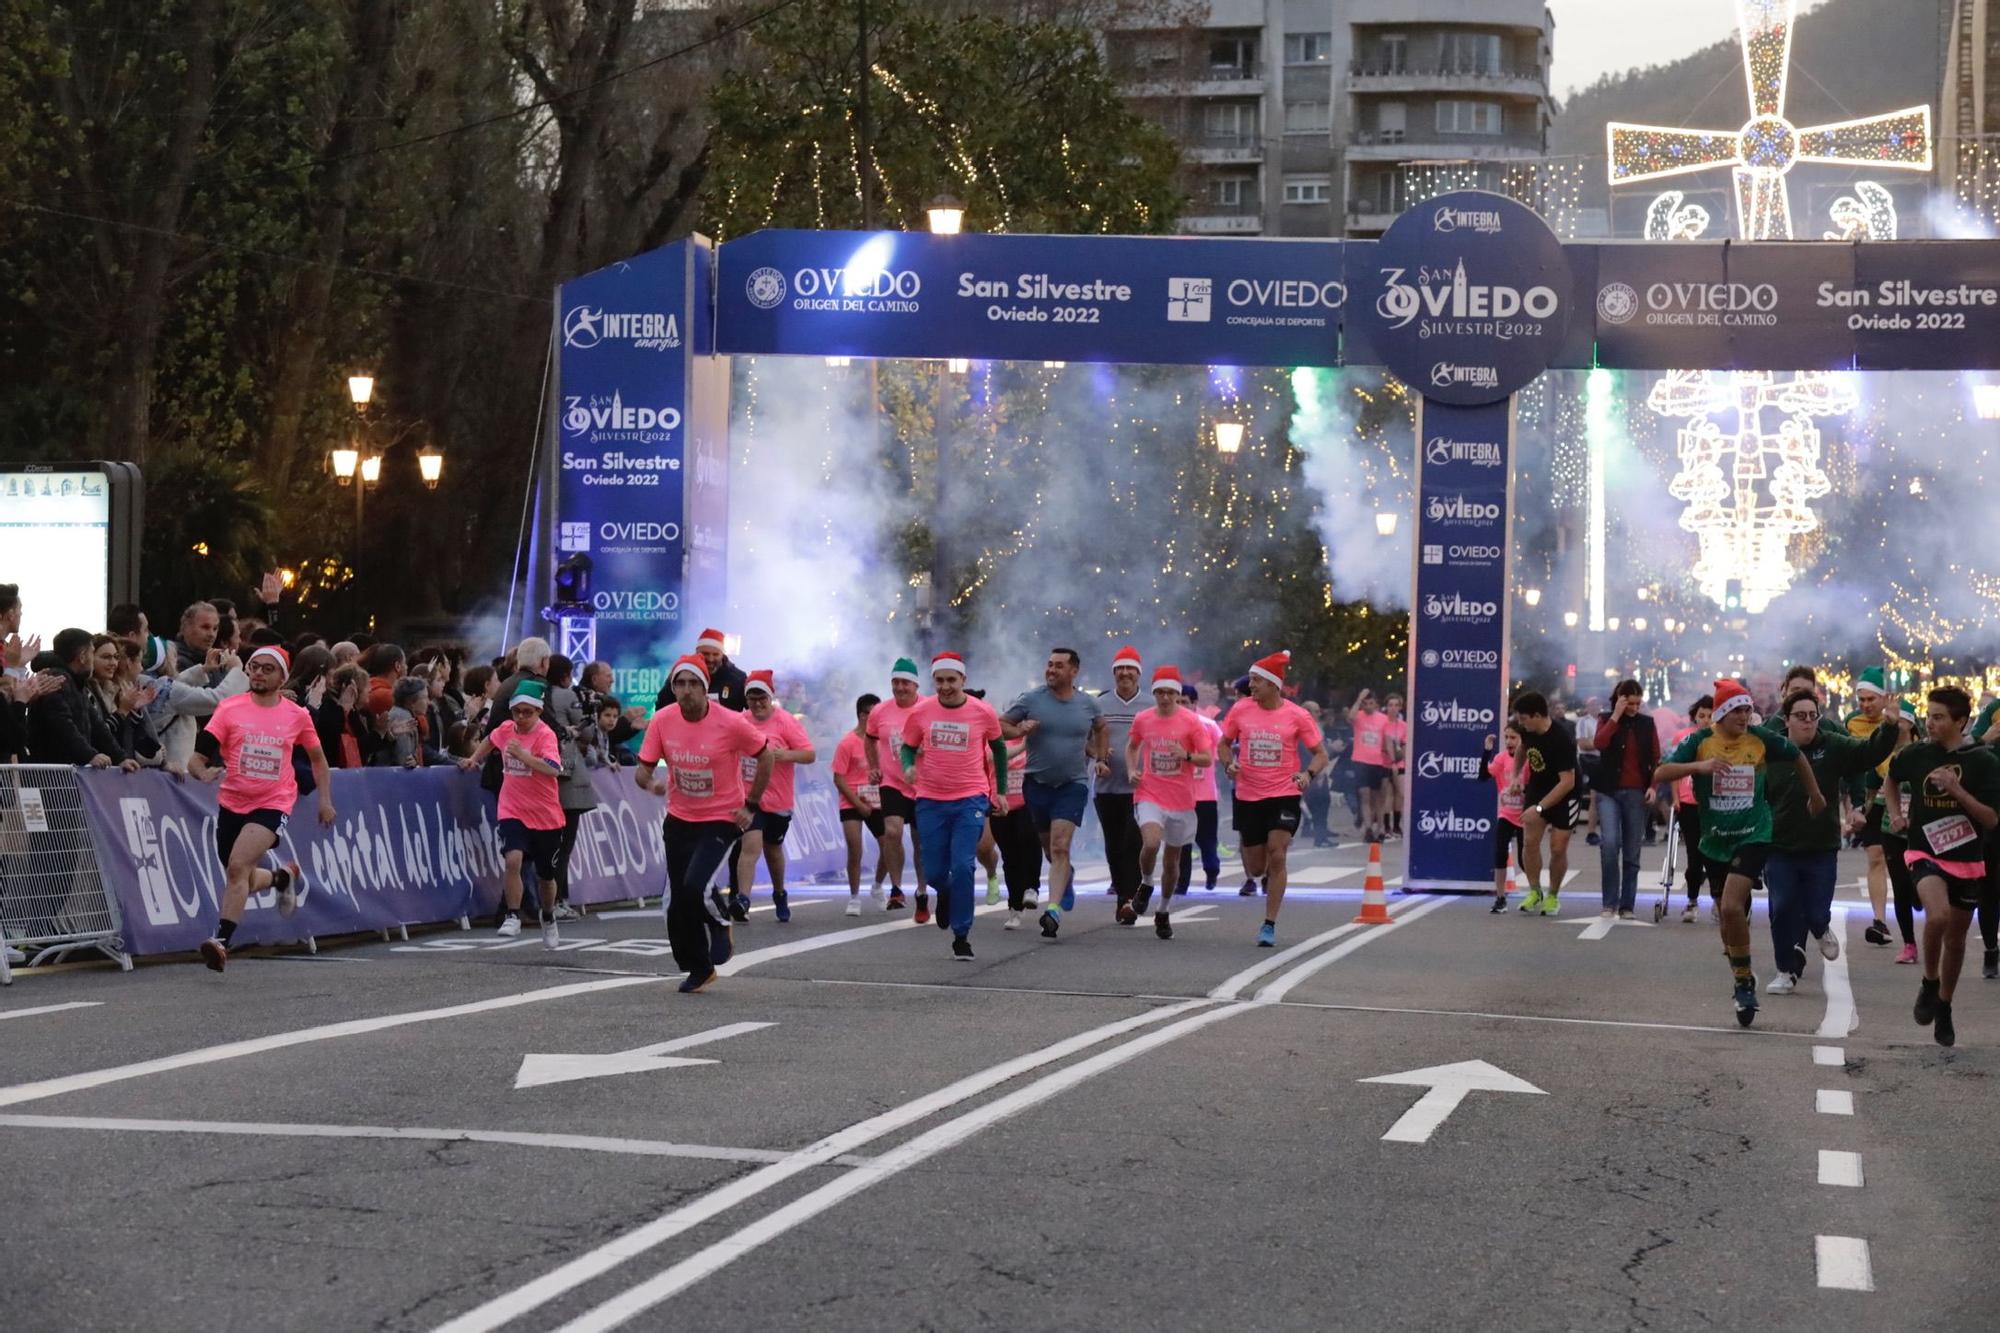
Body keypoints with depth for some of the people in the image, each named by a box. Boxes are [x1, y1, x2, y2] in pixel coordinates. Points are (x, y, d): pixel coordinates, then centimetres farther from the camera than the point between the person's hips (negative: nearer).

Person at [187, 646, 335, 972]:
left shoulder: (297, 715, -1)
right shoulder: (229, 708, -4)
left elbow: (317, 758, 16)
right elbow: (197, 757, -9)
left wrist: (325, 799, 9)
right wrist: (203, 772, -31)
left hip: (273, 804, -3)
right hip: (232, 802, 3)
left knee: (238, 866, -24)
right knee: (243, 882, 14)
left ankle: (222, 941, -23)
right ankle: (283, 877, 47)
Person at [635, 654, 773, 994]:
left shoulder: (731, 724, -17)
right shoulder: (662, 721, -8)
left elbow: (766, 757, -3)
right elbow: (643, 767, -3)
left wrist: (751, 805, -4)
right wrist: (648, 782, -28)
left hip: (721, 819, -4)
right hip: (679, 819, 4)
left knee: (694, 888, -23)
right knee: (676, 904, 4)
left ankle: (719, 926, 11)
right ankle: (698, 969, 25)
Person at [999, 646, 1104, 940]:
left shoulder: (1089, 704, 1)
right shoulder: (1031, 699, -4)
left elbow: (1099, 730, 22)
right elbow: (1000, 725, 2)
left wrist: (1096, 759, 9)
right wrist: (1020, 731, -17)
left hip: (1072, 785, -2)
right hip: (1037, 783, 2)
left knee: (1060, 846, -16)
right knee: (1049, 847, 16)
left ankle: (1054, 910, -23)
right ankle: (1066, 876, 49)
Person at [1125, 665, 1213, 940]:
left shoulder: (1191, 722, -5)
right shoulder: (1142, 720, 2)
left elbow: (1208, 758, -4)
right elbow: (1132, 747, 21)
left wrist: (1187, 756, -23)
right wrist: (1131, 770, 4)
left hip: (1181, 801, 0)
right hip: (1149, 796, 0)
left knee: (1172, 858, 10)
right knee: (1151, 843, -27)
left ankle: (1164, 912, 28)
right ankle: (1145, 885, 3)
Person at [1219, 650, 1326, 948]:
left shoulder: (1297, 716, -6)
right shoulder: (1241, 710, 0)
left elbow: (1320, 754, 1)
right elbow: (1225, 742, 14)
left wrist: (1308, 774, -18)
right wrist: (1229, 765, -6)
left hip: (1284, 795, -3)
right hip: (1248, 797, 3)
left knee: (1276, 857, -15)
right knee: (1256, 869, 7)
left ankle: (1269, 924, -6)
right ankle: (1267, 873, 47)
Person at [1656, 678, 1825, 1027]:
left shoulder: (1762, 740, -5)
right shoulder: (1700, 742, -6)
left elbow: (1797, 757, 14)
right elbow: (1662, 772, -16)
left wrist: (1815, 795, 23)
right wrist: (1699, 766, -30)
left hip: (1753, 837, -3)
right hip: (1716, 840, 3)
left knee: (1732, 907, -21)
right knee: (1730, 915, 15)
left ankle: (1744, 981, -9)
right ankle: (1743, 977, 34)